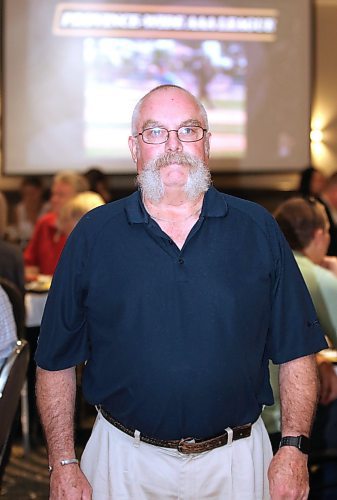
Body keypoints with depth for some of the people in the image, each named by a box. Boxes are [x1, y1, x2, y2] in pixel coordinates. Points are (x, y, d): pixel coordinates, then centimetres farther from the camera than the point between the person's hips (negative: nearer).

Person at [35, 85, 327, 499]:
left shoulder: (258, 229, -1)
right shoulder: (93, 235, -2)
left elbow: (296, 351, 1)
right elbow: (56, 360, 0)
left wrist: (293, 448, -7)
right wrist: (63, 464, -4)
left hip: (237, 460, 1)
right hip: (124, 461, 0)